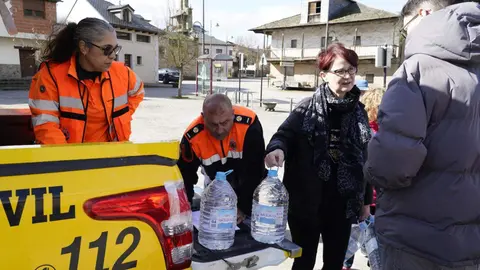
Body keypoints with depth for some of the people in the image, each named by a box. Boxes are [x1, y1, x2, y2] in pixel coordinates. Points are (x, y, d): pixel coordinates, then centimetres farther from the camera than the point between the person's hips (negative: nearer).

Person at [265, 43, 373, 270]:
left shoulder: (358, 112, 4)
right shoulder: (308, 107, -8)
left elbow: (364, 160, 9)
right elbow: (285, 133, -9)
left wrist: (365, 200, 13)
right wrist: (277, 148, -34)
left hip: (342, 204, 4)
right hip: (306, 202, -3)